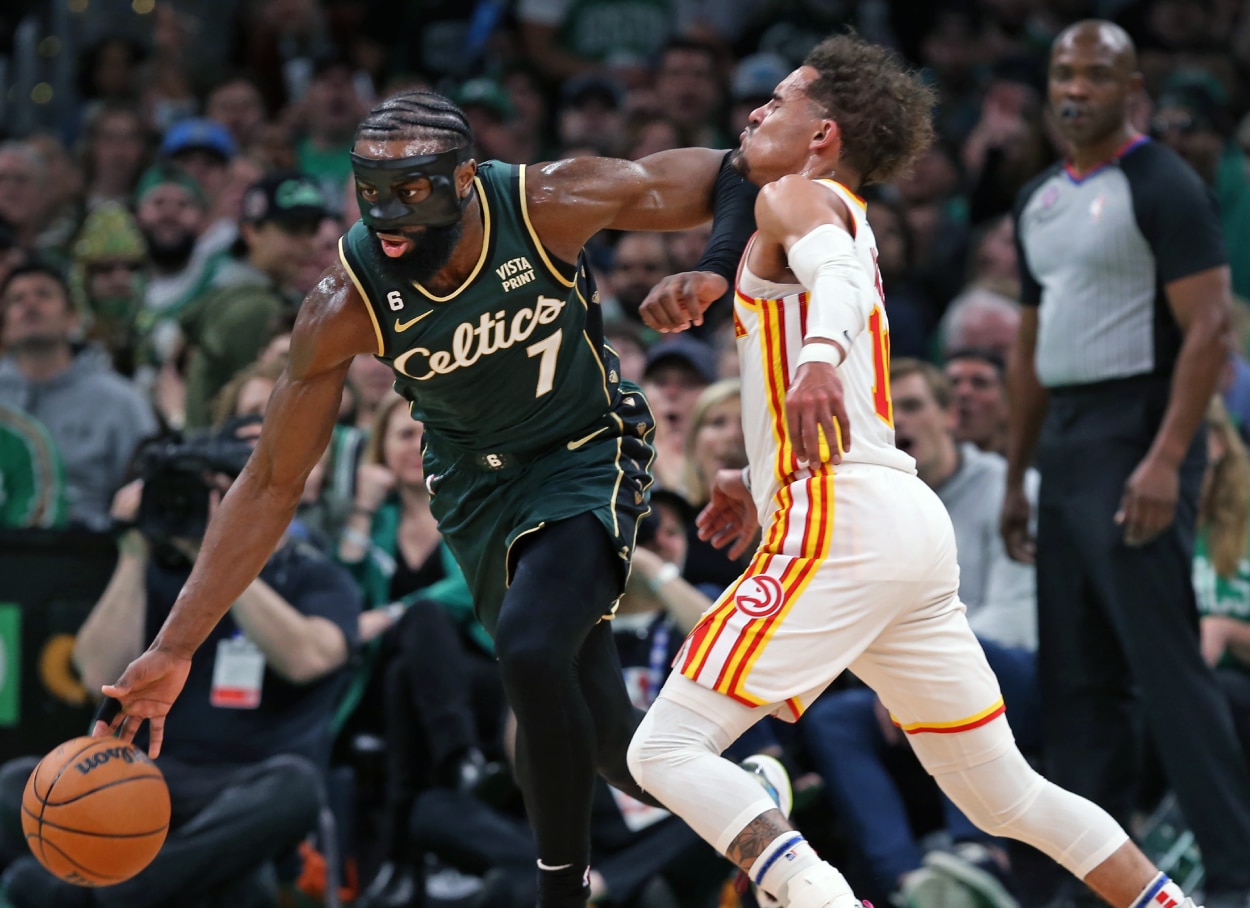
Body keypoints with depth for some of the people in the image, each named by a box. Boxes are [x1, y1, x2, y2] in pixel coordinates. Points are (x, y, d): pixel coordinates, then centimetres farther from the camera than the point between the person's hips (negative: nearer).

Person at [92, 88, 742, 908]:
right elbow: (272, 483, -18)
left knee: (532, 650, -27)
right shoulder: (345, 307, -25)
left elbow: (722, 179, -12)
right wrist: (173, 649, -21)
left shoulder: (551, 204, -29)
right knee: (588, 717, 8)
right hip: (477, 479, 3)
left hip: (589, 454, -2)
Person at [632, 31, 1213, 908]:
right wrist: (763, 482, 46)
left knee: (666, 750, -13)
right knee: (1004, 792, 16)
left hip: (843, 524, -10)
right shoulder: (848, 220, 28)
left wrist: (819, 354, -44)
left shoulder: (796, 197, -1)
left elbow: (837, 271, -24)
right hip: (915, 522, 10)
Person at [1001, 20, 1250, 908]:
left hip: (1135, 436, -9)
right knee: (1075, 676, 9)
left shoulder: (1162, 186, -8)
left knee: (1166, 664, -12)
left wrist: (1166, 460, -23)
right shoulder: (1040, 202, 16)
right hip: (1064, 446, 9)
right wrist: (1014, 475, 18)